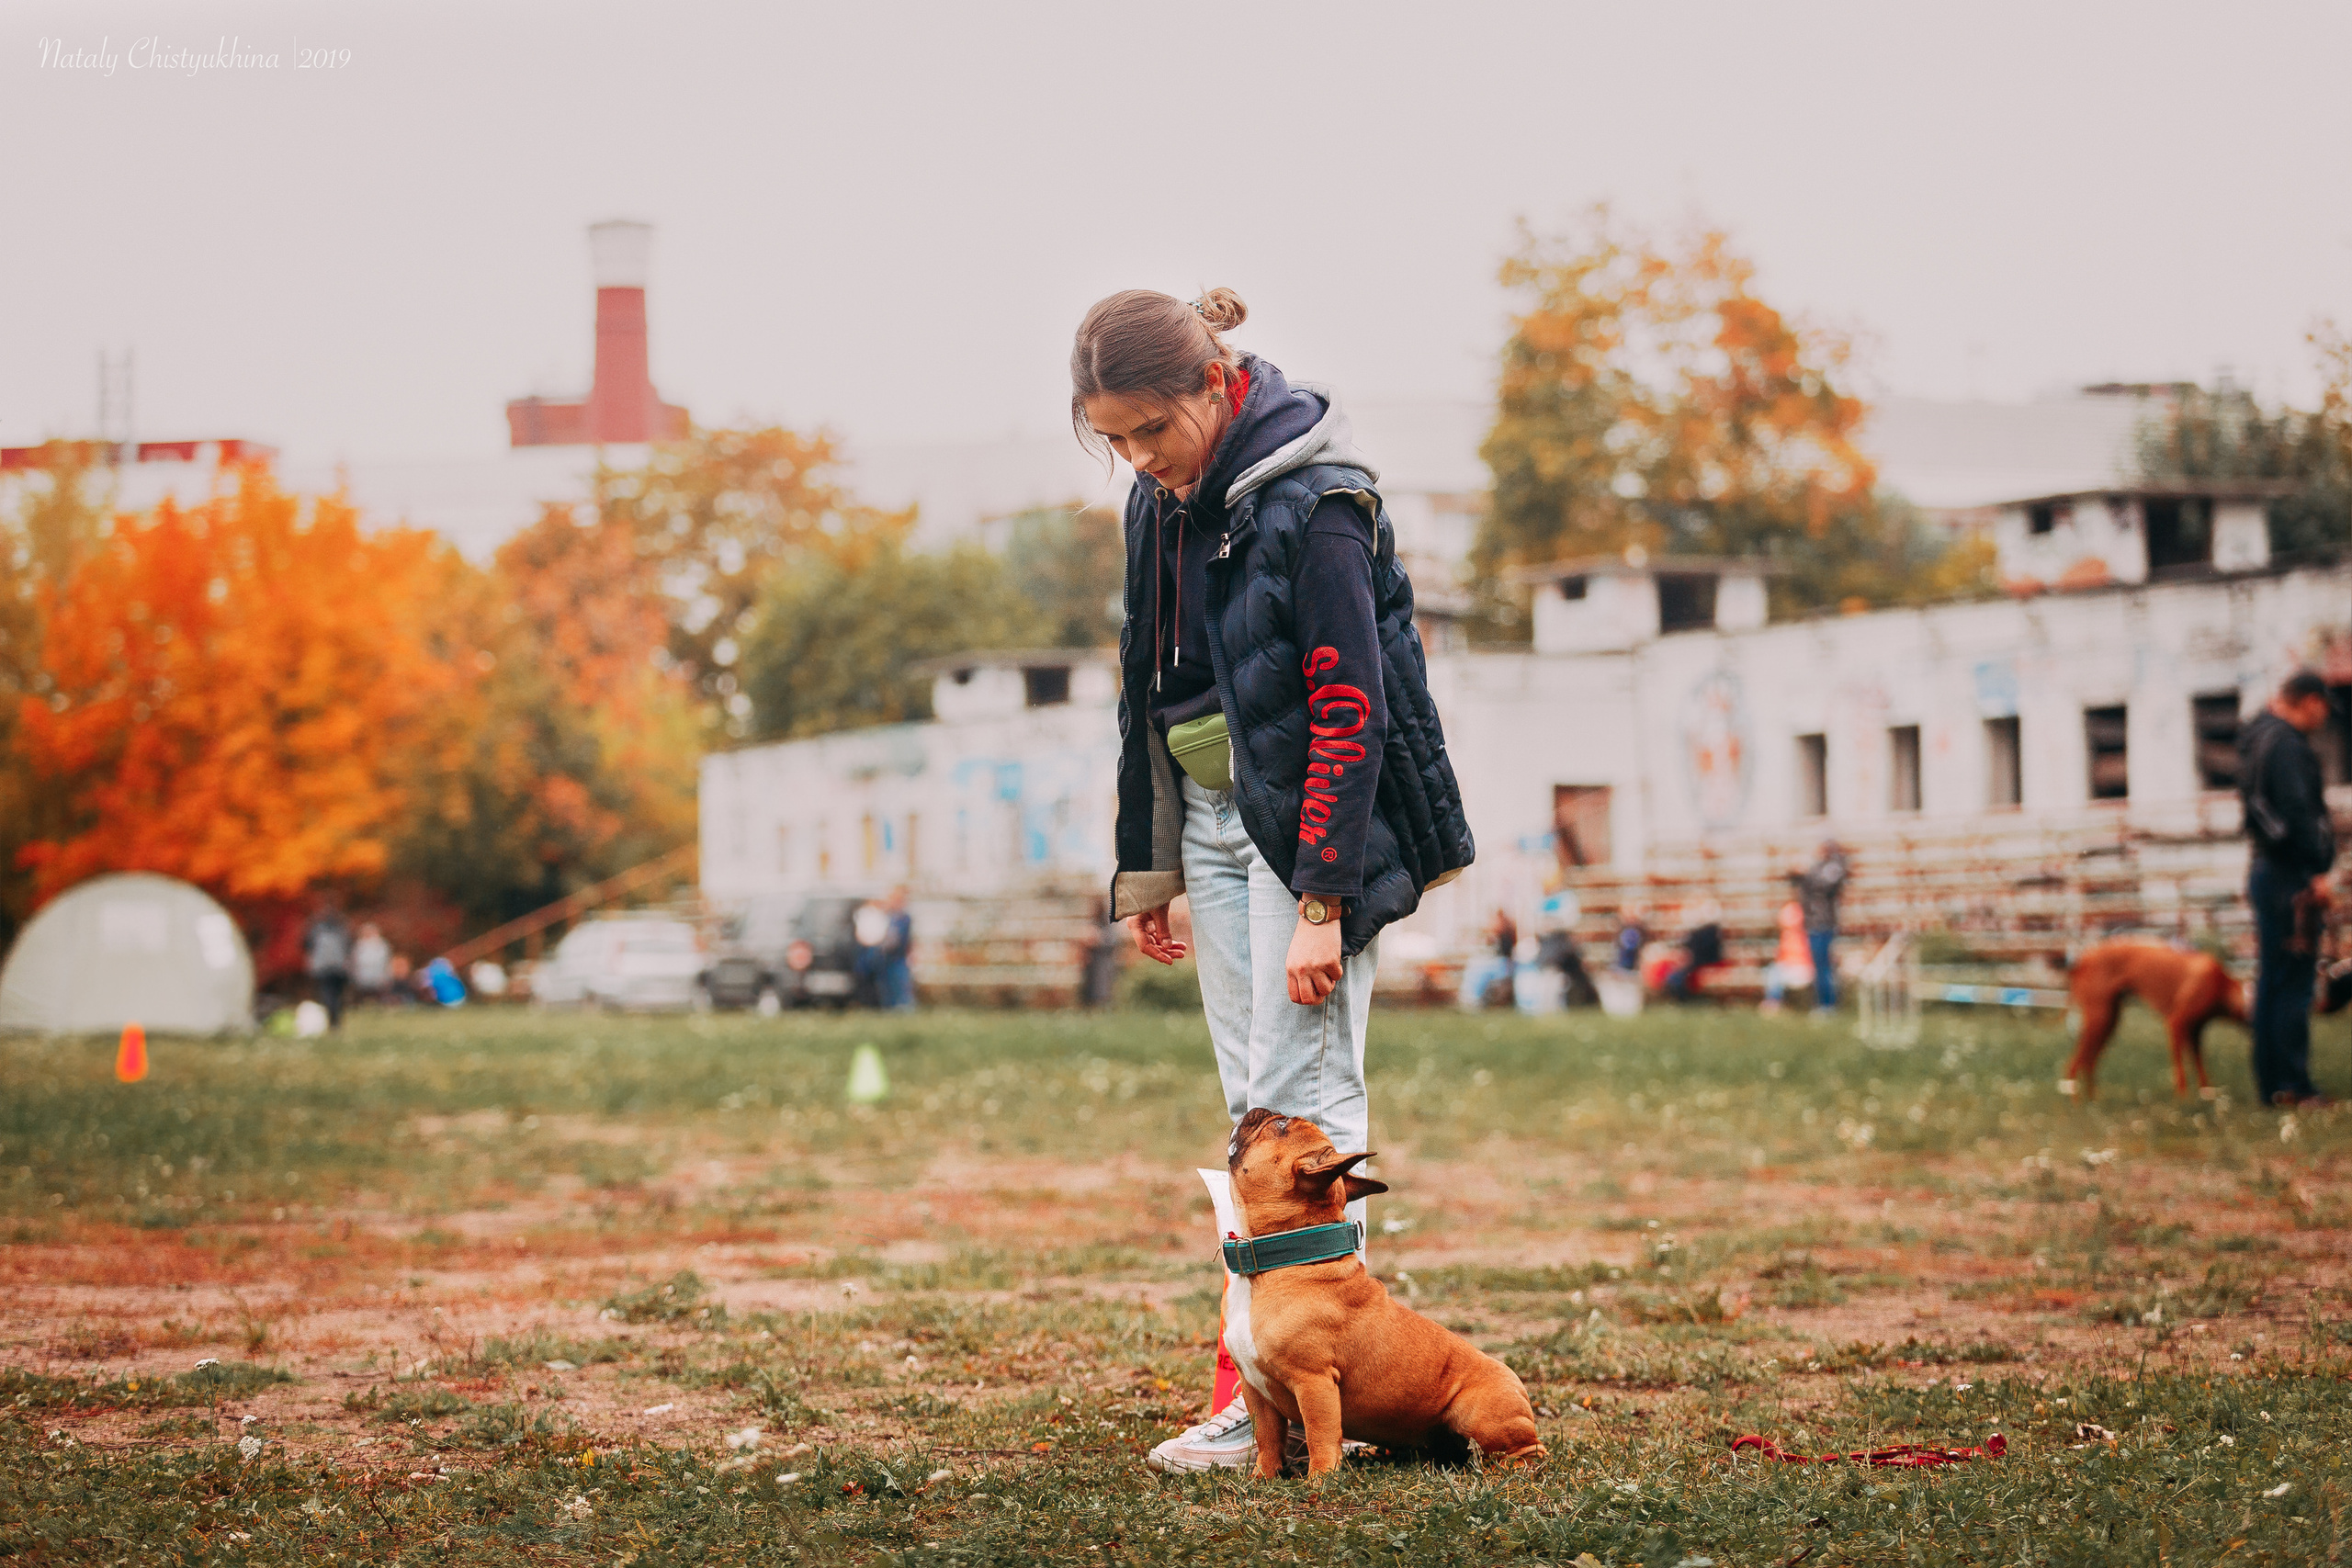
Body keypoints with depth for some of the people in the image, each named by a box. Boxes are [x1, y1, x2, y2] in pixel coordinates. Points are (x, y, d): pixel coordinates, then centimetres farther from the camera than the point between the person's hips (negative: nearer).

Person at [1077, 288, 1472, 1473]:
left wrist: (1321, 901, -22)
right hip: (1212, 818, 8)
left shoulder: (1312, 501, -18)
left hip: (1315, 823, -8)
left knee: (1299, 1097, -9)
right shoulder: (1163, 503, 7)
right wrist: (1146, 865, 16)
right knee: (1255, 1105, 7)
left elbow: (1352, 710, -19)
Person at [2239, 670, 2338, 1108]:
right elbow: (2297, 811, -21)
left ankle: (2271, 1082, 15)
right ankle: (2291, 1084, -9)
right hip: (2290, 875, -10)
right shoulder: (2287, 744, -13)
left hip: (2266, 869, 10)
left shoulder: (2259, 738, 18)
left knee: (2274, 981, 12)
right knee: (2293, 982, -9)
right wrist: (2317, 872, -21)